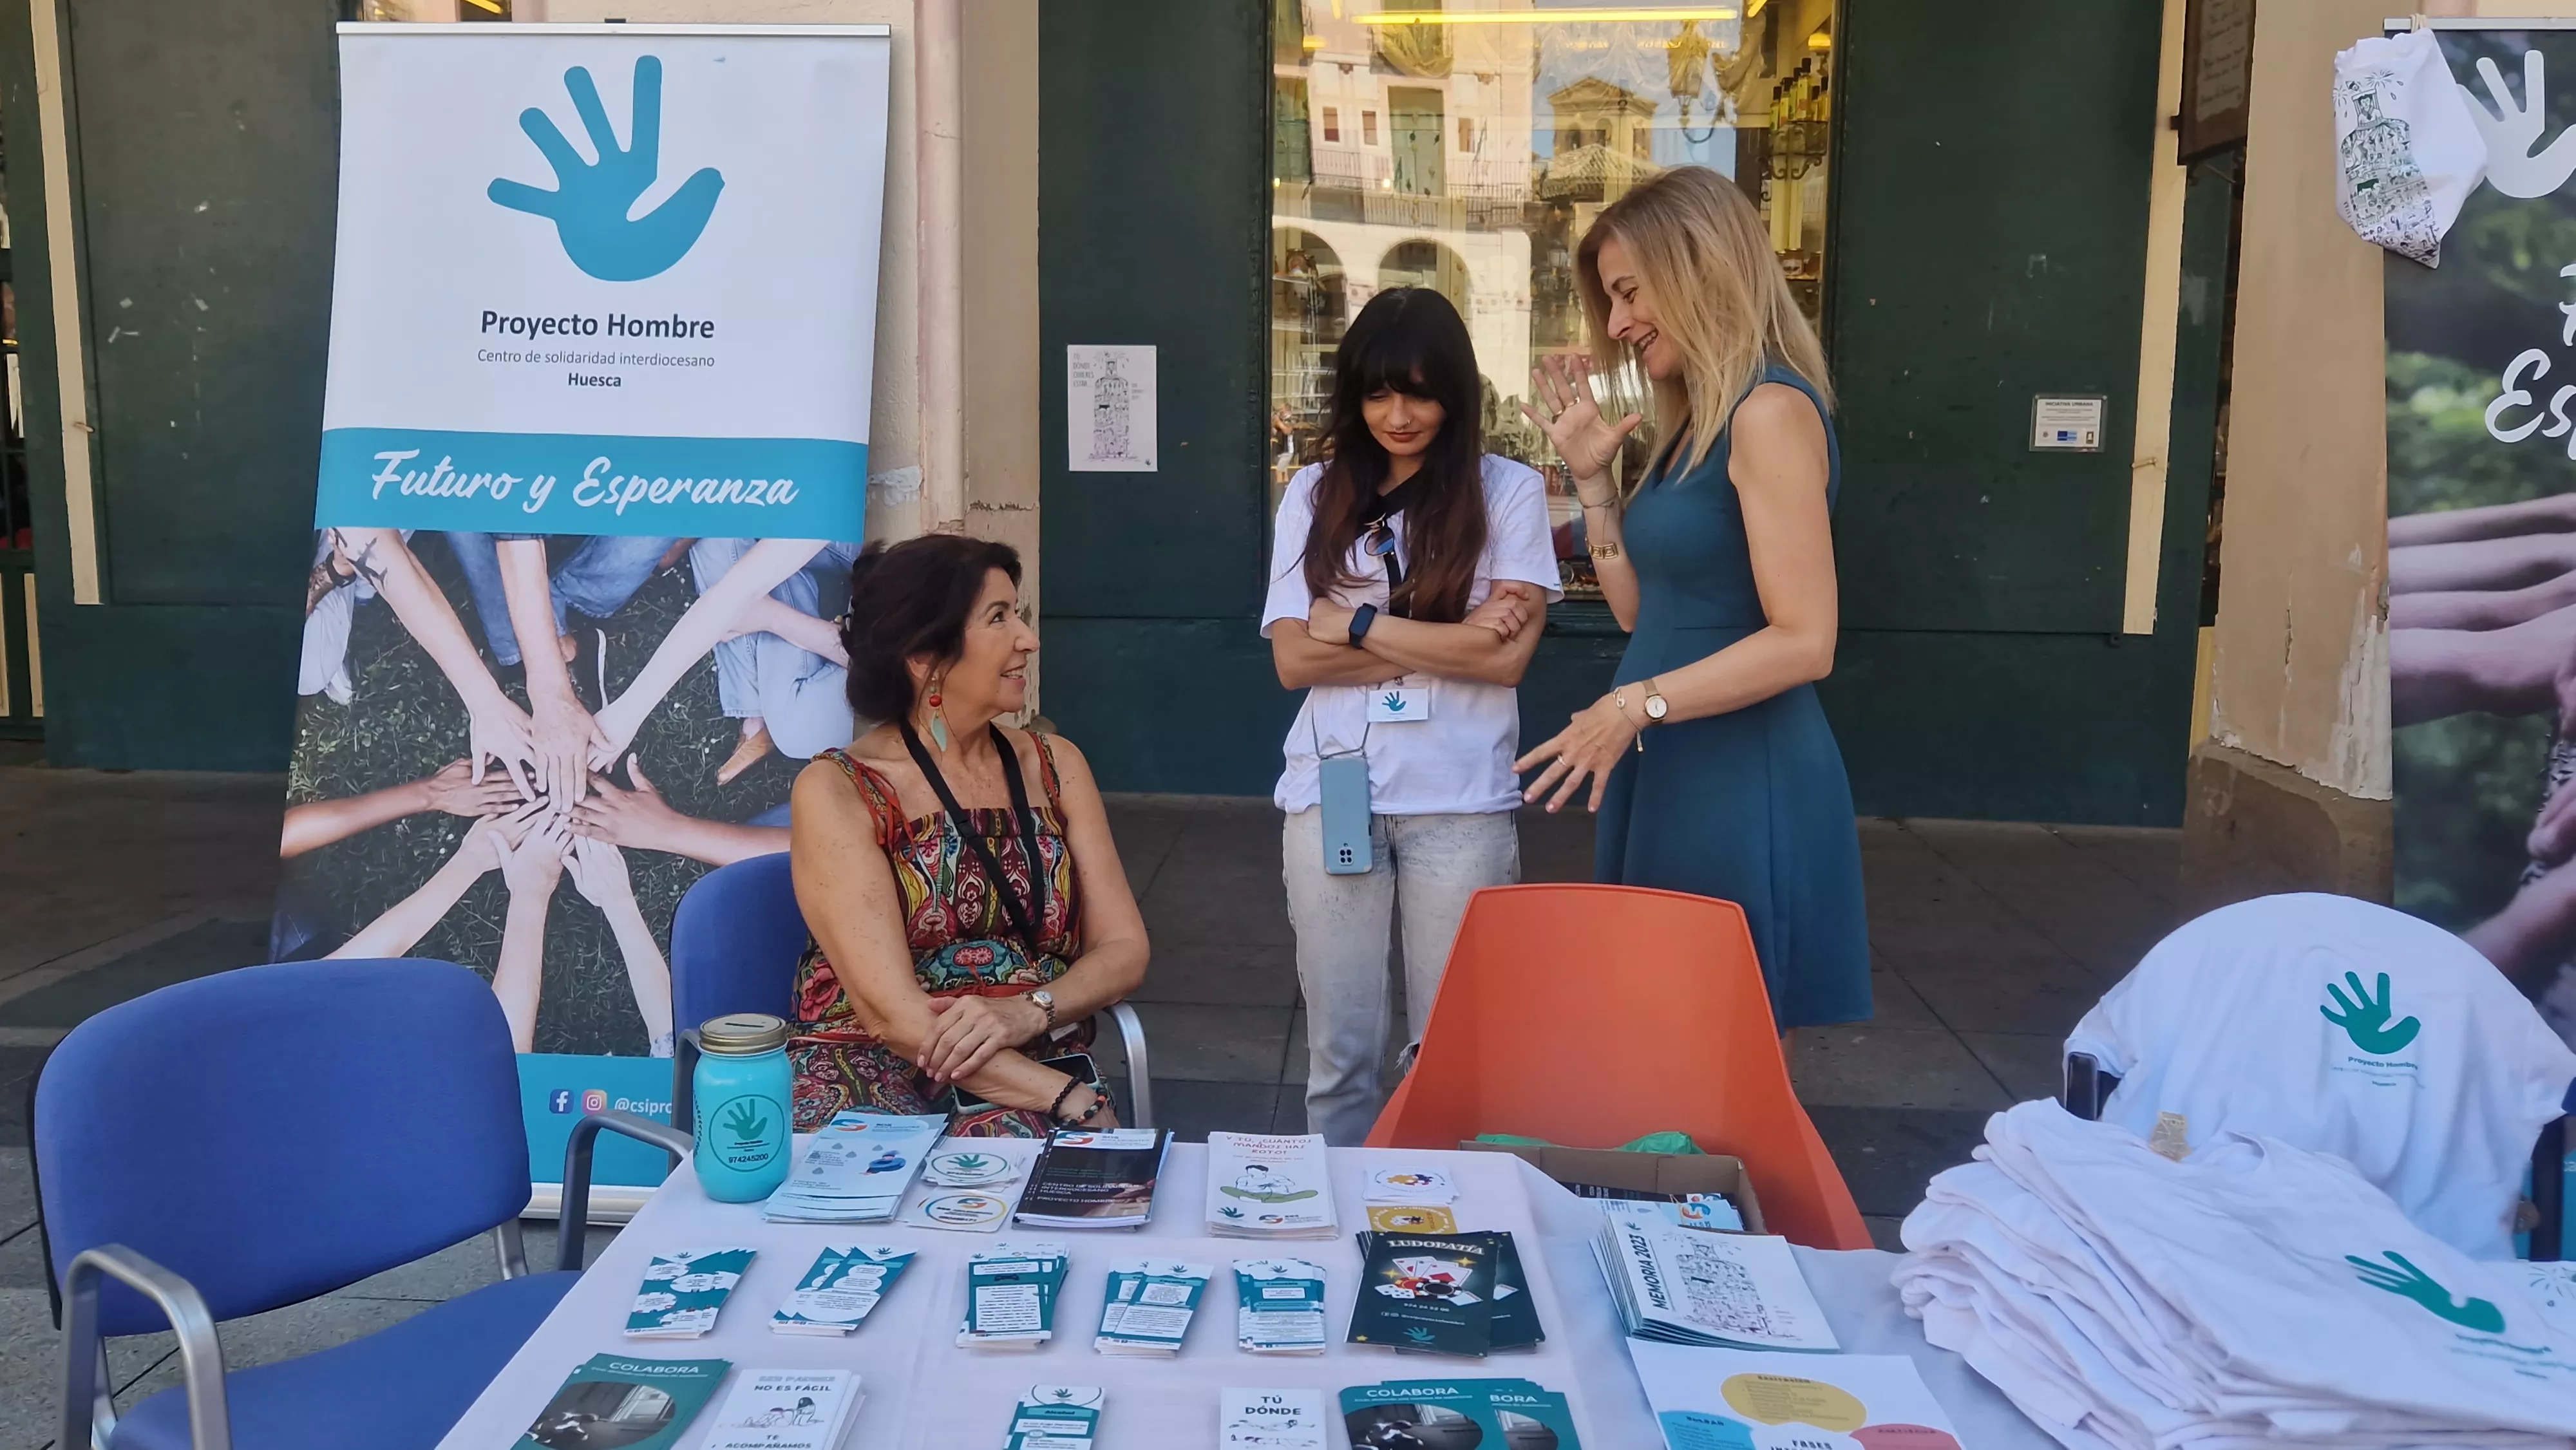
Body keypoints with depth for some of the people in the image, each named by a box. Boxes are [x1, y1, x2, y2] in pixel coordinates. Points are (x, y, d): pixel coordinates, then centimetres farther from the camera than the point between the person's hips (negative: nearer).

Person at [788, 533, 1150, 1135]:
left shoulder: (1055, 764, 10)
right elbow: (893, 1013, -14)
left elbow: (1124, 949, 7)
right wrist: (1074, 1101, -22)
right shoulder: (836, 792, -5)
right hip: (873, 1071, -2)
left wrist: (1028, 1011, -14)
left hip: (1033, 1074, 2)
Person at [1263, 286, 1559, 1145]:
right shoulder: (1315, 495, 8)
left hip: (1461, 800, -2)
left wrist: (1359, 625, -6)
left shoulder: (1507, 492, 2)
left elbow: (1507, 655, -8)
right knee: (1339, 1050, 9)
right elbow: (1294, 659, -1)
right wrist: (1448, 640, -9)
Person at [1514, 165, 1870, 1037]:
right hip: (1668, 776, 9)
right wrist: (1591, 474, 7)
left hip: (1745, 785, -9)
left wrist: (1637, 706, -20)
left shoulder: (1771, 411, -15)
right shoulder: (1697, 421, 15)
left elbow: (1803, 641, -20)